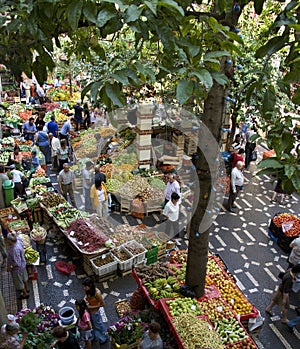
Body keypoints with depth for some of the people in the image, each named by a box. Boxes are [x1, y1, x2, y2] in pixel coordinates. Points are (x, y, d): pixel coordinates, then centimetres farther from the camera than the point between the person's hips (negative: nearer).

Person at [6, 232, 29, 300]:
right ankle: (26, 289, 55)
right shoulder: (18, 239, -20)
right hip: (23, 264, 8)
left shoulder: (15, 249, -41)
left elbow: (17, 263, -31)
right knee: (24, 277, 31)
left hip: (17, 268, -8)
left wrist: (10, 267, -20)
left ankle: (25, 294, 41)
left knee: (18, 281, 19)